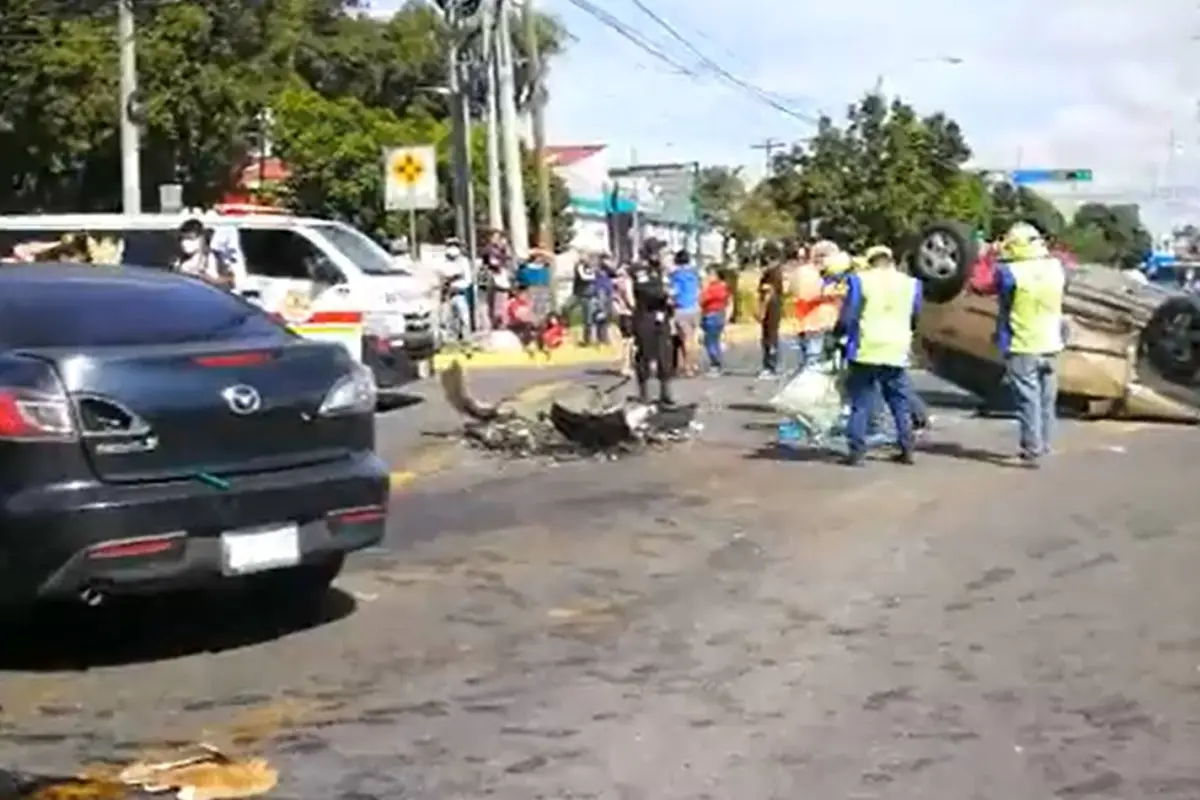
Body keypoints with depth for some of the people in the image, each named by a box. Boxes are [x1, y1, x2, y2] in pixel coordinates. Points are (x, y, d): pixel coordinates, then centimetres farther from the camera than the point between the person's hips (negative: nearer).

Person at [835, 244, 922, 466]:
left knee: (861, 404, 3)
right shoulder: (910, 284, 8)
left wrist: (837, 334, 11)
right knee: (900, 404, 14)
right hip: (896, 352, 3)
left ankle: (856, 450, -1)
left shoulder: (860, 281, -3)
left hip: (866, 351, -3)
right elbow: (914, 320, 20)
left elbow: (847, 317, -5)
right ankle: (907, 450, 14)